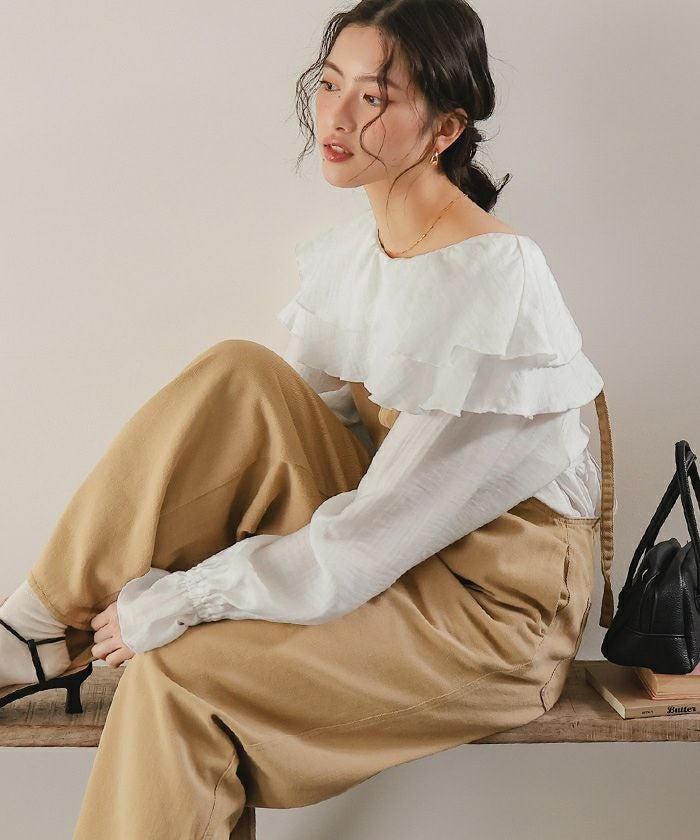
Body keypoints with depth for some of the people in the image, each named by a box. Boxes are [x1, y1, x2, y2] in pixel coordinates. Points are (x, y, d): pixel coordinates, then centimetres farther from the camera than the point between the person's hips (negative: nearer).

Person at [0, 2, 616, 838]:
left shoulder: (491, 286, -24)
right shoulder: (351, 244, 1)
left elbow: (370, 539, -25)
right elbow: (284, 430, 5)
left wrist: (172, 602, -19)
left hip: (494, 603, -6)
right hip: (392, 539, 7)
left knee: (176, 672, -22)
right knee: (238, 377, -17)